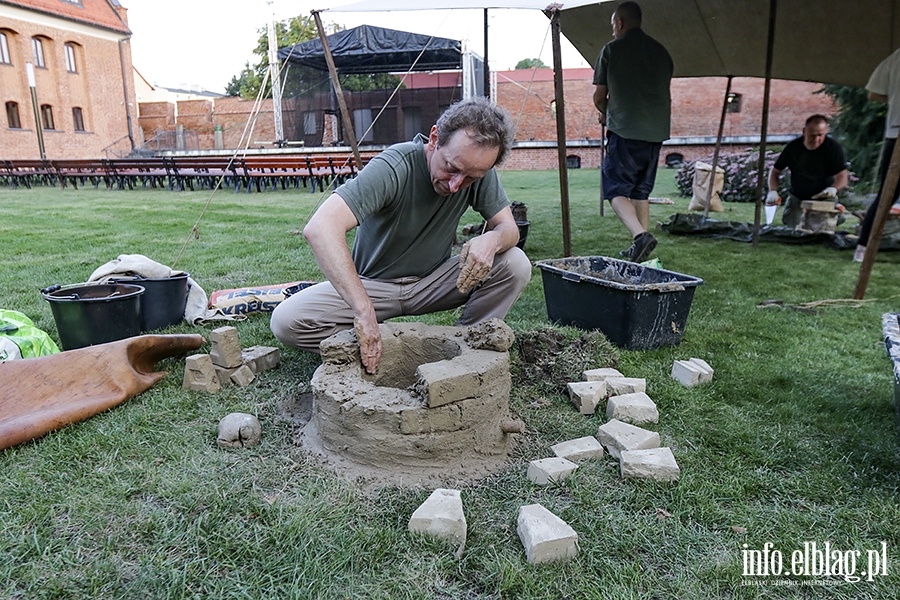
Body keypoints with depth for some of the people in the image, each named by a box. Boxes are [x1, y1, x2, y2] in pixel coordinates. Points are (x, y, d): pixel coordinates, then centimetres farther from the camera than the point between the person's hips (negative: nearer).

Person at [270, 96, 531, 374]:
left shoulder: (480, 172, -14)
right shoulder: (393, 167, -30)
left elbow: (509, 227, -7)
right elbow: (320, 228, -42)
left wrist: (492, 239, -34)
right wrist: (364, 311, -50)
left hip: (432, 281, 3)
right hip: (373, 284, -3)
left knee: (516, 264, -20)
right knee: (286, 321, -24)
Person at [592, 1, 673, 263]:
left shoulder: (612, 49, 0)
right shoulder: (661, 51, 16)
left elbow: (599, 96, 4)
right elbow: (667, 97, 20)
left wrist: (604, 114, 24)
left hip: (624, 131, -6)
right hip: (656, 132, 6)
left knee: (616, 190, -2)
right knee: (641, 192, 14)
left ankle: (640, 235, -24)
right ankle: (641, 250, 13)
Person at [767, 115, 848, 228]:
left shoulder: (834, 148, -10)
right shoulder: (793, 147, -5)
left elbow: (842, 176, -14)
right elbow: (775, 171, 3)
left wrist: (834, 188, -37)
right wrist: (773, 191, -13)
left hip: (824, 199, -2)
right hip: (797, 197, 2)